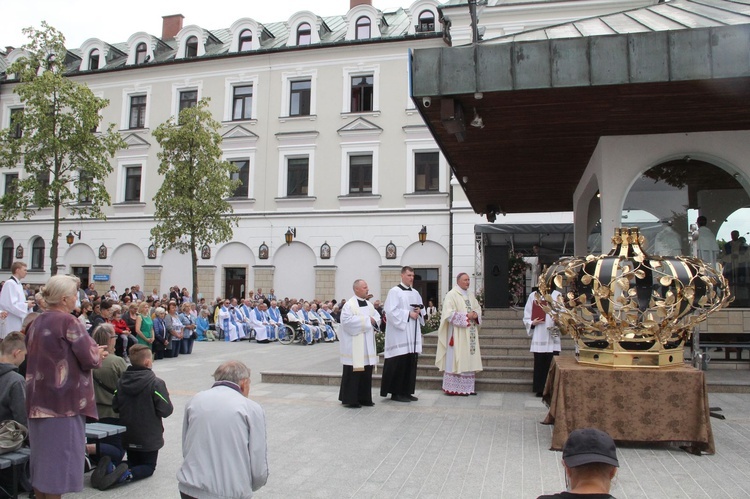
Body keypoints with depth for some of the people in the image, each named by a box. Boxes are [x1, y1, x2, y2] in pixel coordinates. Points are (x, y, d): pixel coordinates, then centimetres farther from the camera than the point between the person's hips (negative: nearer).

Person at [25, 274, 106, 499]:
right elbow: (90, 359, -17)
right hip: (63, 399, -8)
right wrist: (99, 354, 5)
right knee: (59, 454, 1)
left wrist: (92, 351, 15)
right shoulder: (68, 321, -15)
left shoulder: (37, 322, 8)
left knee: (42, 453, 18)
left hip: (38, 399, 8)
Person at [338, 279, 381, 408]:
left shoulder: (369, 305, 14)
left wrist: (373, 321, -11)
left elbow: (377, 317, 13)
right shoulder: (349, 305, -9)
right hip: (354, 345, -7)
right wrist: (366, 320, -15)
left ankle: (364, 398, 18)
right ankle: (350, 399, 6)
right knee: (353, 372, -3)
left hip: (367, 345, 7)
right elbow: (347, 320, -21)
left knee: (366, 371, 9)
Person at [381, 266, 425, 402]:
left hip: (412, 333, 7)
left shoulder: (415, 293, 16)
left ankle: (407, 391, 14)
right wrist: (408, 314, -16)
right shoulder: (394, 291, -5)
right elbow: (391, 311, -14)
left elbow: (422, 309, 21)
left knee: (411, 363, 6)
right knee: (399, 363, -6)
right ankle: (396, 392, 2)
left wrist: (419, 311, -2)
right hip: (399, 334, -7)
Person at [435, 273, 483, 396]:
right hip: (457, 333, -7)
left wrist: (476, 314, -5)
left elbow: (478, 308, 18)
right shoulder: (452, 295, -6)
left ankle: (468, 387, 12)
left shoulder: (471, 295, 16)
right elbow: (449, 313, -14)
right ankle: (454, 388, -2)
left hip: (470, 333, 7)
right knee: (456, 359, -7)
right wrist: (466, 316, -17)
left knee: (469, 360, 7)